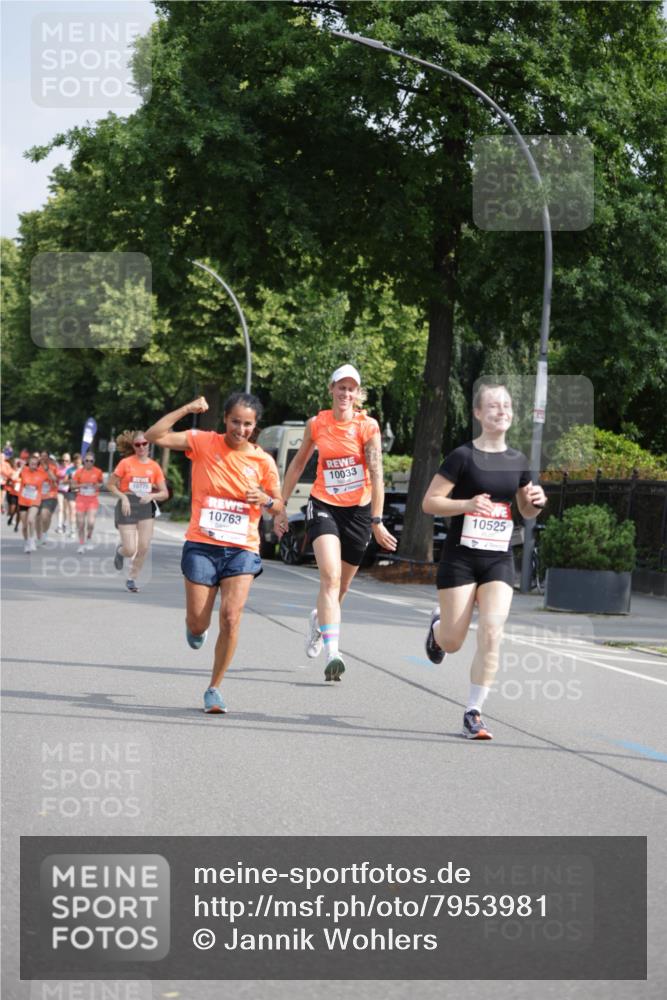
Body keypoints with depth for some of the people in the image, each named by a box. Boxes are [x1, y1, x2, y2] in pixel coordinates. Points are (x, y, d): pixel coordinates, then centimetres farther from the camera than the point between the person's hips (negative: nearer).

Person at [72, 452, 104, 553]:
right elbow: (73, 485, 2)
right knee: (80, 524, 3)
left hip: (93, 500, -1)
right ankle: (81, 544, 21)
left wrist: (98, 485, -8)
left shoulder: (98, 472, -2)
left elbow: (101, 482, 15)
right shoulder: (79, 472, -2)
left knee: (91, 522, -17)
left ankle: (89, 538, 13)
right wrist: (82, 485, -16)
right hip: (81, 499, 1)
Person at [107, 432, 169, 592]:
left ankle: (132, 579, 13)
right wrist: (123, 497, -13)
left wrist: (151, 496, -14)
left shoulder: (154, 466, 4)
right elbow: (110, 485, 2)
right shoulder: (126, 463, -2)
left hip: (145, 506, 3)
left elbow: (164, 493, 6)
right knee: (130, 550, -9)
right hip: (127, 507, -3)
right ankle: (120, 551, 29)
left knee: (144, 547, -7)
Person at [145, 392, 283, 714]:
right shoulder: (203, 443, -2)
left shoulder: (263, 461, 2)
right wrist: (186, 409, -16)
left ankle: (214, 688, 1)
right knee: (197, 624, 2)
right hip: (201, 545, 0)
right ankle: (197, 629, 42)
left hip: (242, 549, 0)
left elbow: (278, 505, 11)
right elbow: (154, 436, -9)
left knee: (231, 618, -14)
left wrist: (266, 500, -11)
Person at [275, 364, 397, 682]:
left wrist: (377, 521, -19)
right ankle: (332, 653, -28)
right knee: (330, 576, -21)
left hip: (358, 510, 0)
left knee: (341, 585, 13)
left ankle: (318, 618, 47)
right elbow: (298, 465, 15)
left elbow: (376, 474, -12)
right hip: (323, 505, 0)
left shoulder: (367, 426, -6)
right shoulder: (316, 424, 1)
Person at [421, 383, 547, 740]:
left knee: (491, 634, -13)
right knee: (453, 643, 2)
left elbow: (527, 511, 21)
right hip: (460, 558, -3)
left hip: (499, 560, 3)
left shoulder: (518, 462, 7)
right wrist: (468, 504, -23)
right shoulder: (463, 456, -8)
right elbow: (429, 502, -9)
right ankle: (438, 626, 40)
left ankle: (473, 712, -4)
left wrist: (536, 501, -2)